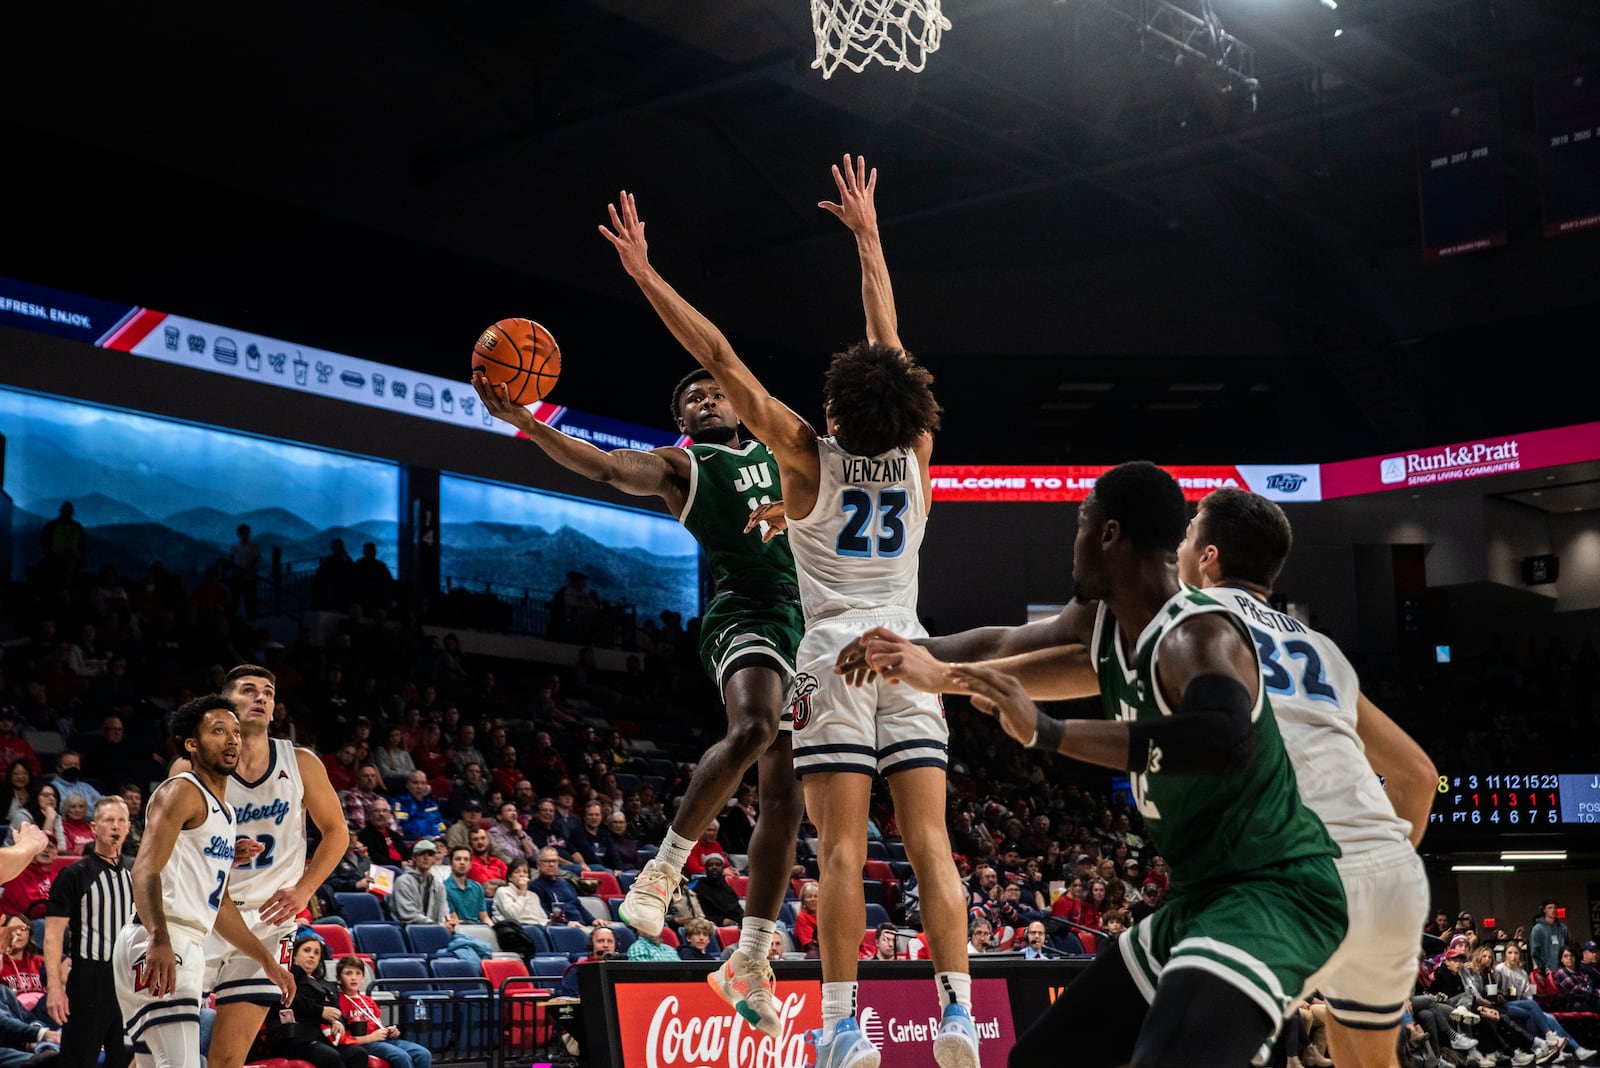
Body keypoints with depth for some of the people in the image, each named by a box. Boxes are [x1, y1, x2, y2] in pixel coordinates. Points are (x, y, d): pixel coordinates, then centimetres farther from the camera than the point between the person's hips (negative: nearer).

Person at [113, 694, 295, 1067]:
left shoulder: (223, 810, 23)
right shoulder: (181, 792, -6)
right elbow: (146, 870, -21)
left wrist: (266, 959, 31)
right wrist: (160, 939, -37)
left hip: (187, 951, 10)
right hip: (159, 950, -10)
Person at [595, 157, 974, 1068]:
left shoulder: (811, 457, -3)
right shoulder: (915, 454, 6)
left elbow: (721, 359, -3)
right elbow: (890, 342, 18)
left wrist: (645, 271, -1)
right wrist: (868, 235, 29)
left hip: (839, 657, -3)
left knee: (843, 848, -7)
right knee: (930, 841, -1)